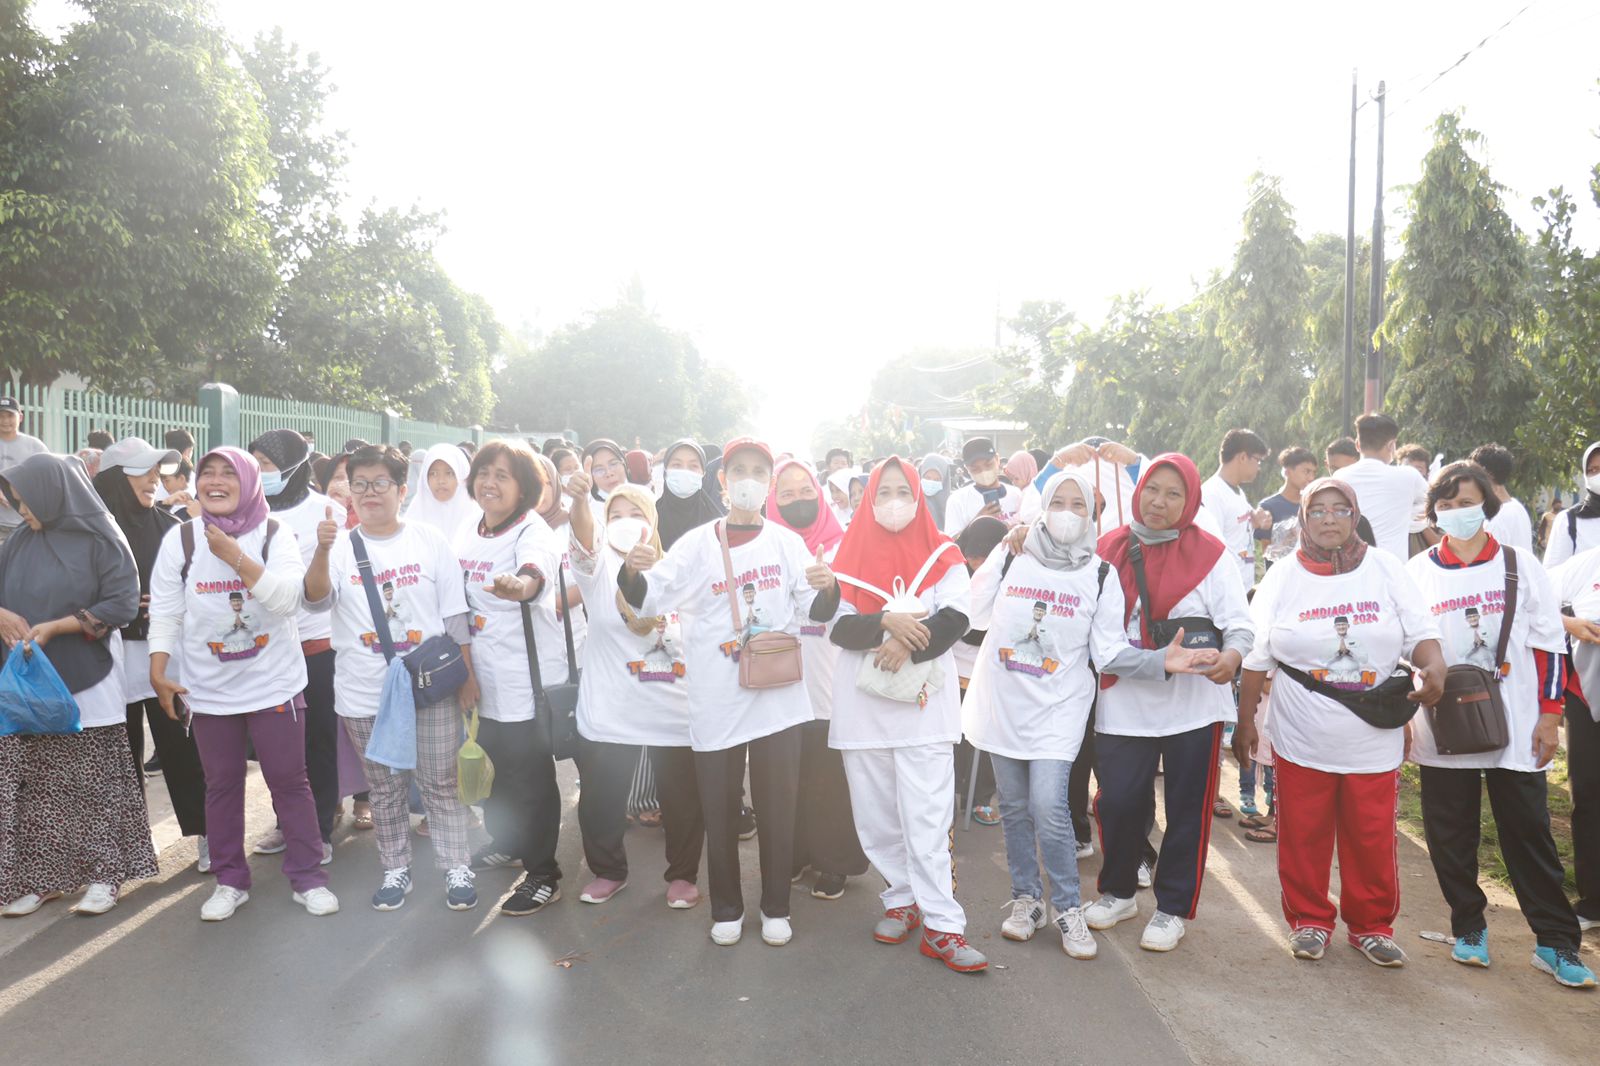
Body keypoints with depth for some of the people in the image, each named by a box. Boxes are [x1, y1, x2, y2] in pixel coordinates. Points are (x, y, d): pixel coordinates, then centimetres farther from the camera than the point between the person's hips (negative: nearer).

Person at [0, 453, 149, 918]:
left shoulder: (101, 540, -6)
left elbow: (123, 604, -12)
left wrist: (55, 626, -18)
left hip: (86, 686, -5)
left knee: (93, 783, 3)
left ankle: (104, 872, 14)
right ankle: (41, 875, 19)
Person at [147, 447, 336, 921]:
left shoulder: (275, 535, -6)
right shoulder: (180, 540, -1)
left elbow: (288, 598, -18)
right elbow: (165, 611, 1)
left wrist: (237, 557, -24)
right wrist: (158, 671, -6)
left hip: (274, 685, -2)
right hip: (209, 690, 2)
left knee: (289, 781, 4)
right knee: (221, 785, 11)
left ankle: (308, 876, 15)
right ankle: (230, 880, 25)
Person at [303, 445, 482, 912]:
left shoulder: (429, 541, 1)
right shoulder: (341, 546, 1)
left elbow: (455, 616, 3)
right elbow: (317, 599, -17)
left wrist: (467, 676, 1)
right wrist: (323, 550, -34)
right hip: (365, 693, 1)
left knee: (440, 784, 5)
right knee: (384, 789, 12)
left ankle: (457, 868, 17)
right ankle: (396, 869, 27)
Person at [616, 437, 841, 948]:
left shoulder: (787, 543, 4)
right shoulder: (698, 544, 0)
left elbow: (816, 610, 1)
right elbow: (648, 597, -7)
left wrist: (828, 587, -22)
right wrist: (632, 572, -29)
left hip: (778, 695, 1)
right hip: (716, 700, -1)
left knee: (778, 806, 9)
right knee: (720, 808, 8)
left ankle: (776, 907, 26)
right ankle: (726, 909, 26)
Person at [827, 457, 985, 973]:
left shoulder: (943, 555, 4)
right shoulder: (849, 554, 6)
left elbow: (956, 619, -9)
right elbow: (839, 624, -4)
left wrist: (908, 645, -23)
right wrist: (886, 623, -21)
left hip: (925, 702, -2)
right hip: (862, 703, 2)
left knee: (927, 819, -5)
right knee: (876, 816, 10)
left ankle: (942, 925, 0)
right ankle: (902, 900, 27)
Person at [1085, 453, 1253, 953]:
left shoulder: (1209, 554, -3)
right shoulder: (1109, 550, 4)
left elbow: (1239, 624, -7)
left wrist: (1232, 655, -26)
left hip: (1192, 704, -2)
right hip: (1123, 704, 2)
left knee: (1187, 810, 7)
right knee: (1118, 802, 7)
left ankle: (1173, 908, 26)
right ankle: (1118, 892, 32)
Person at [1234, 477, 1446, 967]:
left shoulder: (1386, 568, 1)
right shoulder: (1283, 577, 0)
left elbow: (1420, 632, 0)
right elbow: (1256, 656, 3)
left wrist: (1434, 667, -22)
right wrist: (1245, 721, 3)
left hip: (1374, 738, 1)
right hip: (1302, 740, 0)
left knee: (1373, 839, 9)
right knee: (1303, 837, 8)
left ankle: (1372, 924, 29)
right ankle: (1309, 920, 28)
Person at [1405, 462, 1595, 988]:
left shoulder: (1520, 565, 2)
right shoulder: (1418, 572, 3)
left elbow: (1550, 644, 3)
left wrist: (1549, 716, -2)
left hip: (1516, 728, -1)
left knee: (1530, 834, 5)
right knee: (1450, 836, 8)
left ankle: (1556, 942, 17)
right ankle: (1468, 928, 24)